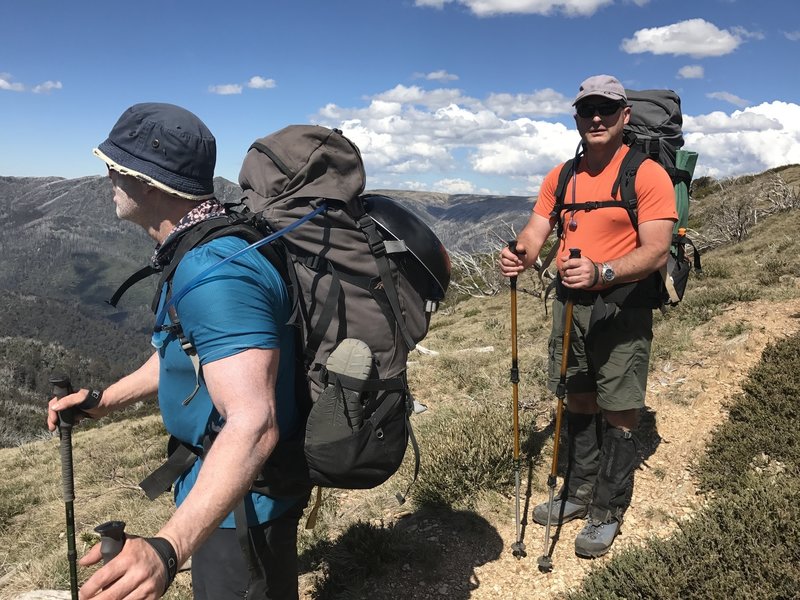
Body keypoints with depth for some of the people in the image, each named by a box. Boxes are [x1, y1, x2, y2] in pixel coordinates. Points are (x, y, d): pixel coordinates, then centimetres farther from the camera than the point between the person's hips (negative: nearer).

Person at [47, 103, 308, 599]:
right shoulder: (213, 243, 3)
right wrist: (106, 400, 19)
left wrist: (167, 549, -50)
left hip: (241, 499, -9)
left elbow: (253, 424, -40)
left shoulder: (215, 273, -32)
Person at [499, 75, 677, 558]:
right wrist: (520, 255, -18)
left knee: (619, 413, 1)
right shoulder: (560, 177, 10)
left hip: (622, 306, -5)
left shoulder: (648, 174, -8)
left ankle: (608, 513, 16)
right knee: (579, 402, 15)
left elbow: (656, 251, -16)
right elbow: (535, 233, 5)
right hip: (570, 301, 5)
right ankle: (579, 493, 32)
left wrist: (602, 272, -33)